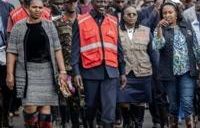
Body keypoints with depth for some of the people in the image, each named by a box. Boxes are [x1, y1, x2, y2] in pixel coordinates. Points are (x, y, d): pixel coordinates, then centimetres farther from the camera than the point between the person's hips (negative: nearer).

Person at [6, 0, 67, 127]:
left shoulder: (49, 25, 7)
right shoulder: (19, 27, 3)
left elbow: (57, 49, 5)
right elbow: (12, 52, 1)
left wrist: (62, 71, -2)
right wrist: (10, 74, -5)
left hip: (47, 70, 2)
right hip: (27, 71, -2)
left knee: (45, 106, 2)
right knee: (30, 107, -11)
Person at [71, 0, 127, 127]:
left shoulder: (113, 21, 11)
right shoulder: (81, 21, 1)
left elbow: (118, 48, 14)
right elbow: (75, 48, -1)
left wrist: (122, 71, 13)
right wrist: (76, 72, -8)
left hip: (110, 71, 2)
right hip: (90, 70, -2)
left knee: (109, 107, -6)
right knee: (91, 105, 12)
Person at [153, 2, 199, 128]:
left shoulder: (187, 27, 7)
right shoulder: (161, 29, 2)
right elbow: (158, 46, -15)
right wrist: (159, 28, -23)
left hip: (187, 71, 0)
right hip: (170, 73, 0)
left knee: (187, 102, -12)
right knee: (173, 104, 8)